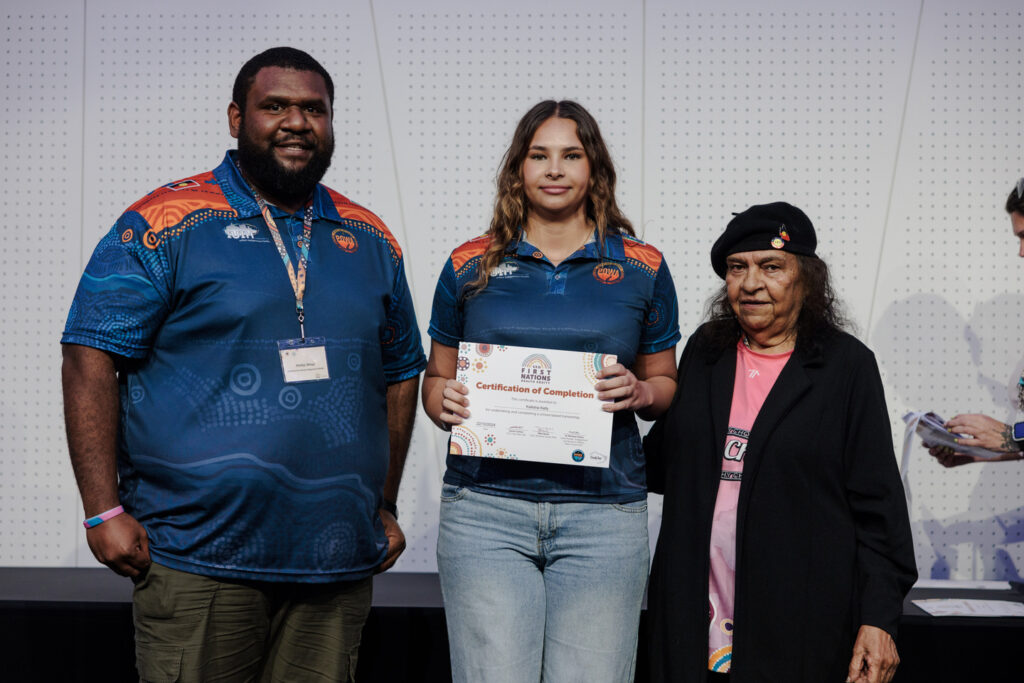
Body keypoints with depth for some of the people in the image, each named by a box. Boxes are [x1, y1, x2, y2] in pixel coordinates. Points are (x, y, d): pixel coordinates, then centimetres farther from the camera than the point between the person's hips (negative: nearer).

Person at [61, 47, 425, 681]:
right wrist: (105, 510, -11)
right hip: (198, 559, -4)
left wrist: (384, 507, 13)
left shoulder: (369, 241, 12)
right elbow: (92, 360, -5)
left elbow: (400, 373, 18)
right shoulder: (167, 224, -2)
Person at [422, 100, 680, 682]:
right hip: (486, 507, 0)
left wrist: (639, 392, -7)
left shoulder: (642, 268, 9)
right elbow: (436, 376, 16)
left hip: (604, 510, 0)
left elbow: (666, 384, 15)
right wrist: (444, 402, -7)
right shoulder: (471, 265, 9)